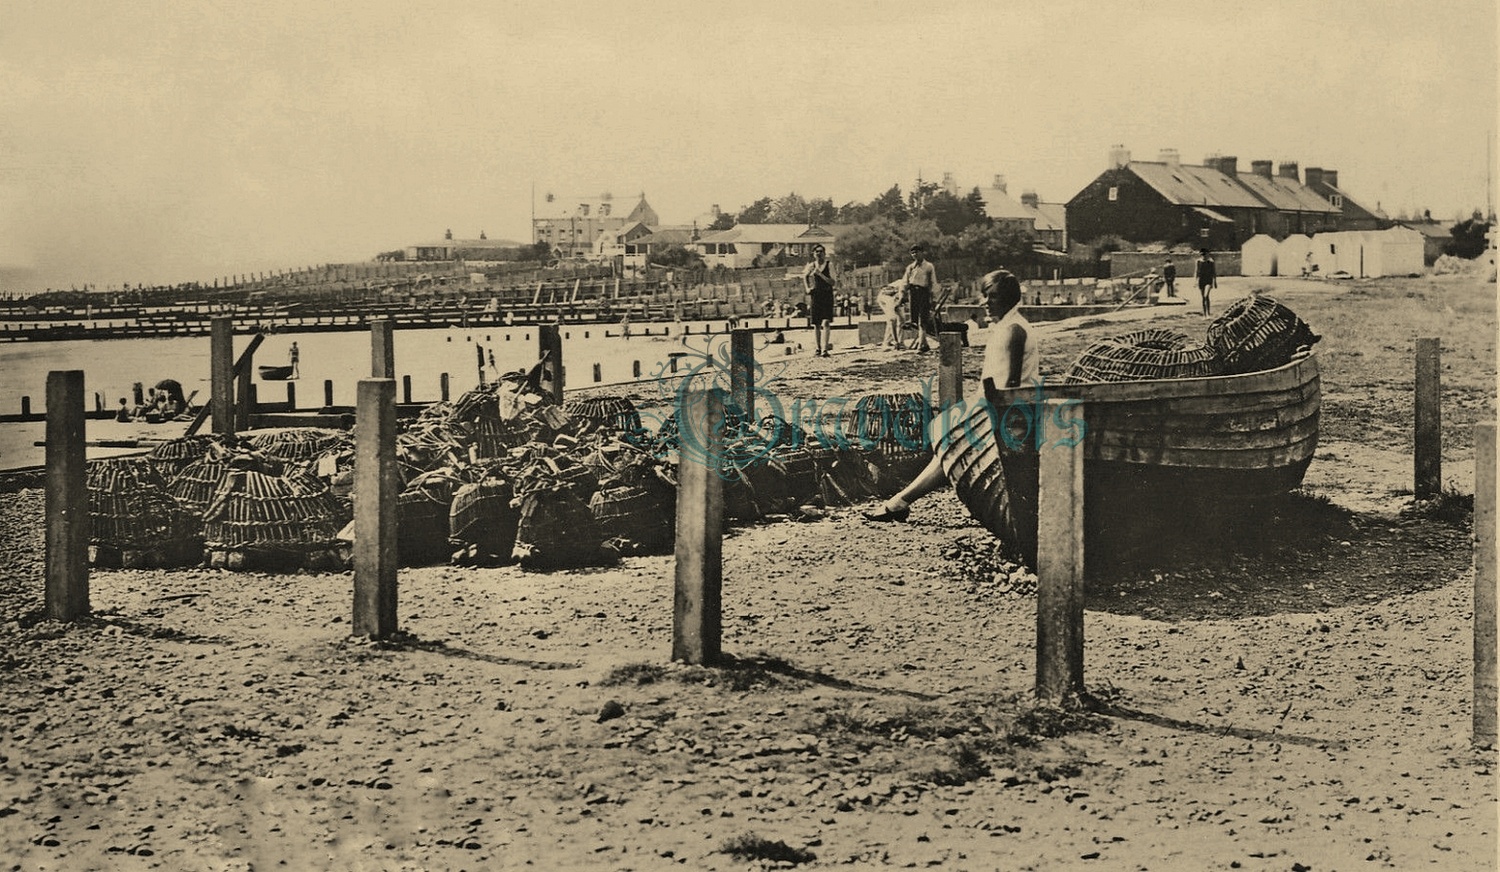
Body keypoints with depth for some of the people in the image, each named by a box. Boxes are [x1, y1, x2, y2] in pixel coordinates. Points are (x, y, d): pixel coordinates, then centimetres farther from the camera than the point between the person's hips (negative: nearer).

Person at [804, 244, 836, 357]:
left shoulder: (829, 264, -3)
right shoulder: (811, 266, 5)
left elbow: (832, 282, -10)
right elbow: (804, 276, 24)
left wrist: (820, 274, -18)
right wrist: (807, 288, 9)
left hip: (827, 296, -3)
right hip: (815, 295, 3)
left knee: (826, 322, -14)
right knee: (816, 324, 7)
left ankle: (825, 348, -19)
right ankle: (817, 349, 14)